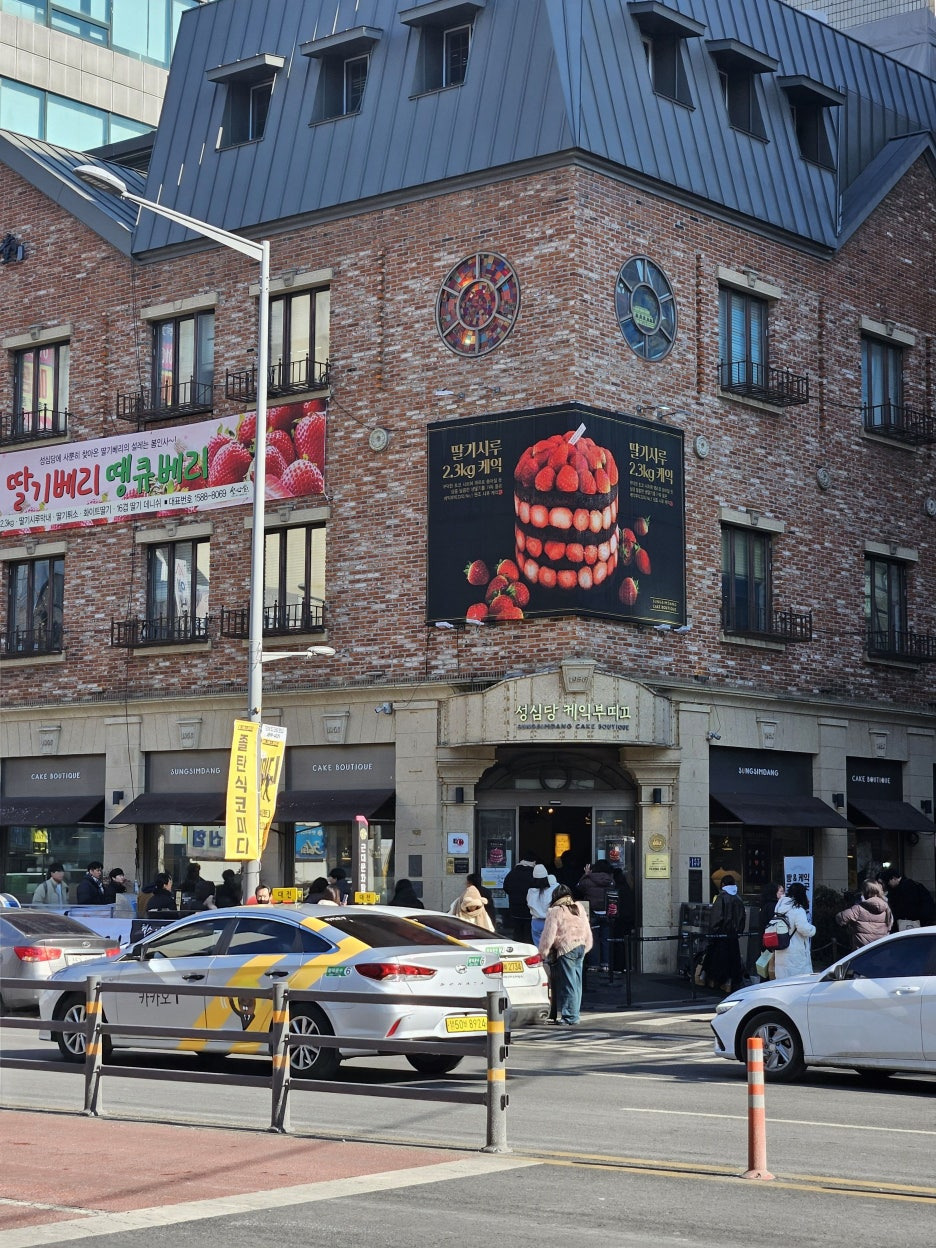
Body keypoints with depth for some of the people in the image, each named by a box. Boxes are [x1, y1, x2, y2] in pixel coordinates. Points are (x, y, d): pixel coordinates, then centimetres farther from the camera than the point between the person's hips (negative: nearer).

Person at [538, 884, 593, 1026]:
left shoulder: (555, 911, -8)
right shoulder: (579, 908, 12)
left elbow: (548, 935, -9)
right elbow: (587, 932, 15)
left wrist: (543, 953, 1)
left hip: (566, 949, -7)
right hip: (580, 948, 7)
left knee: (568, 984, -5)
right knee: (576, 983, 12)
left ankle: (570, 1017, -5)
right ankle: (575, 1013, 16)